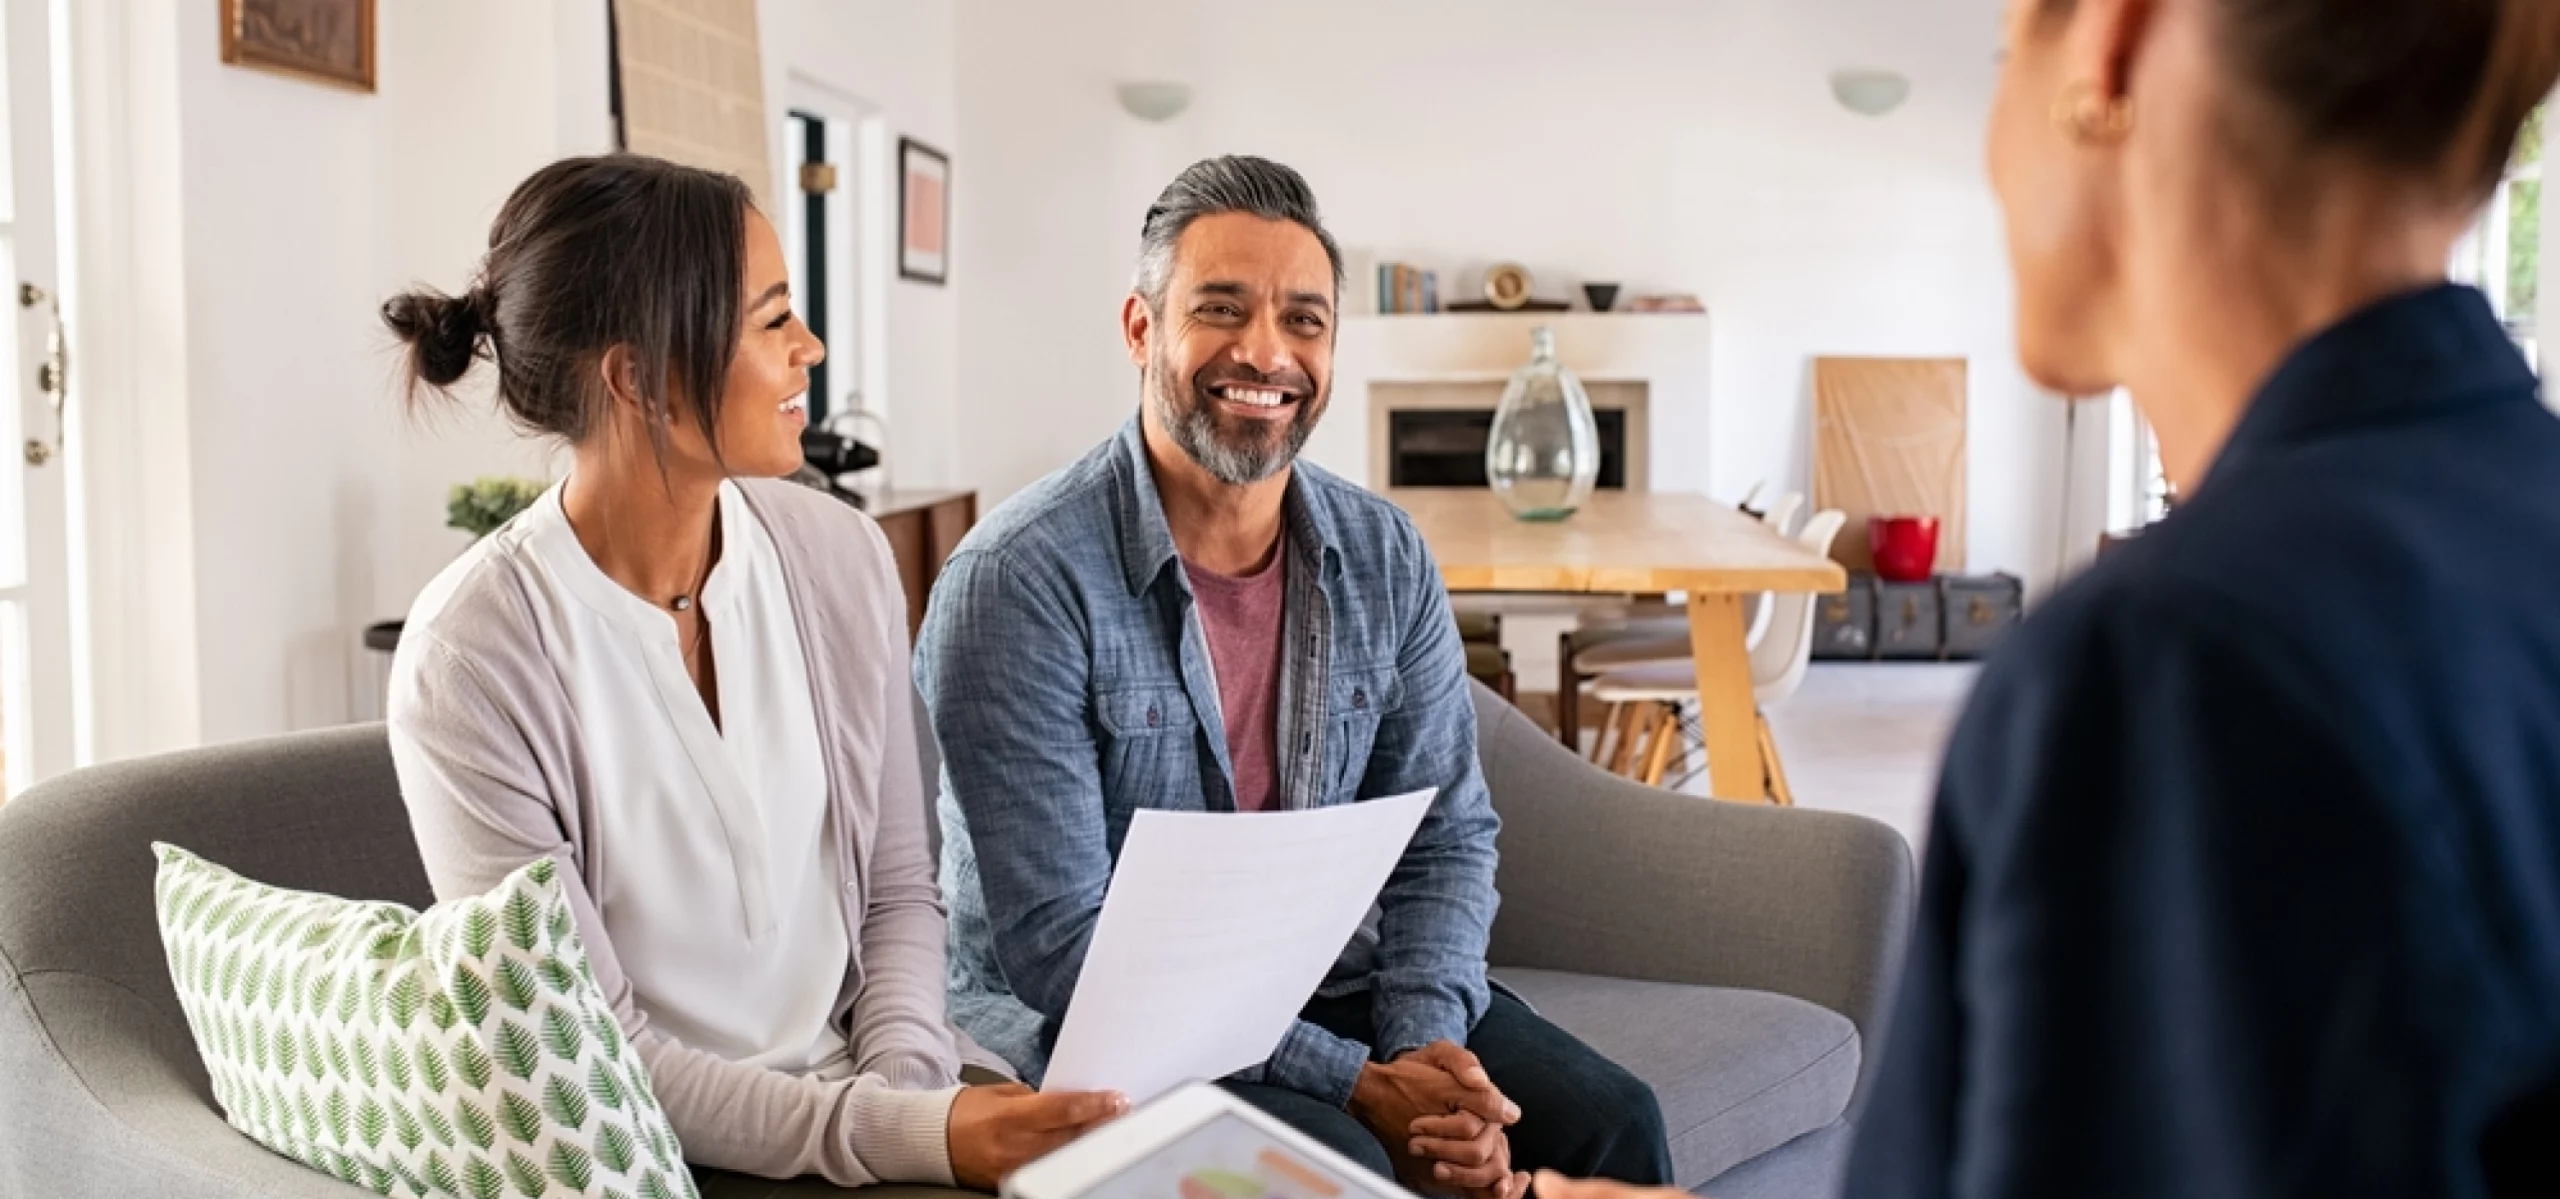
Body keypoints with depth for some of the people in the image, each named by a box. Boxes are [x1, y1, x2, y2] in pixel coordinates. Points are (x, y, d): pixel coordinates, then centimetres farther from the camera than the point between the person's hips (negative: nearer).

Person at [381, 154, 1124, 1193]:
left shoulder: (841, 555, -2)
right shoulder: (473, 656, -14)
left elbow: (897, 886, 7)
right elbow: (592, 1055, -12)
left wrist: (909, 1084, -9)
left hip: (875, 1092, 5)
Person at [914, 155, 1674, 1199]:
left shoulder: (1386, 559, 1)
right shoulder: (1017, 582, -18)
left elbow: (1444, 836, 5)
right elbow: (1058, 943, -20)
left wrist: (1426, 1044, -16)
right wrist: (1357, 1084, -24)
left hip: (1329, 980, 6)